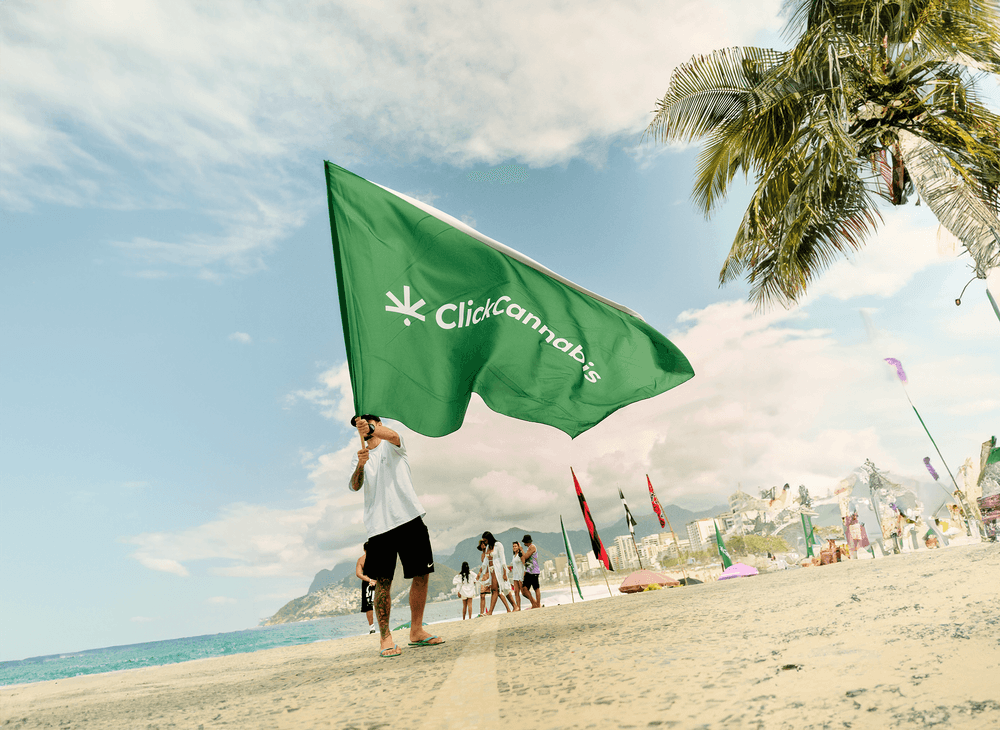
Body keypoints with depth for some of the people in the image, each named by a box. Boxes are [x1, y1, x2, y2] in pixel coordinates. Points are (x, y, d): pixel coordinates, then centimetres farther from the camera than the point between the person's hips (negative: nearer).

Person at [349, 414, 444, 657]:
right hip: (379, 525, 1)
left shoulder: (391, 446, 10)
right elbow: (355, 486, 1)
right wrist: (360, 466, -19)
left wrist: (370, 428, -35)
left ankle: (416, 631, 16)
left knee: (421, 575, 2)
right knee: (383, 582, -7)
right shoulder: (360, 457, 18)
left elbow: (393, 435, -16)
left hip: (410, 518, -1)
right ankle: (385, 637, 4)